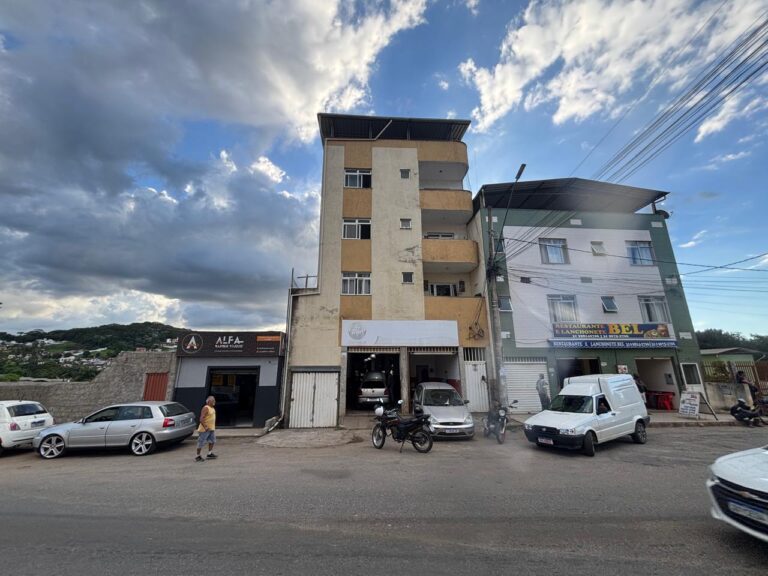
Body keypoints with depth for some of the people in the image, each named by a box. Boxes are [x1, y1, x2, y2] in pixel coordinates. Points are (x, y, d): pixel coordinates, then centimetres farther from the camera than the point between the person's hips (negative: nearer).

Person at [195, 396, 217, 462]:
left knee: (212, 441, 12)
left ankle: (210, 453, 22)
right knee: (201, 442, 0)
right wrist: (205, 427, -28)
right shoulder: (206, 408, -18)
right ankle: (198, 456, 11)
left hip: (212, 429, 9)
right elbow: (201, 419, -24)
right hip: (205, 429, -9)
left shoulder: (213, 408, 10)